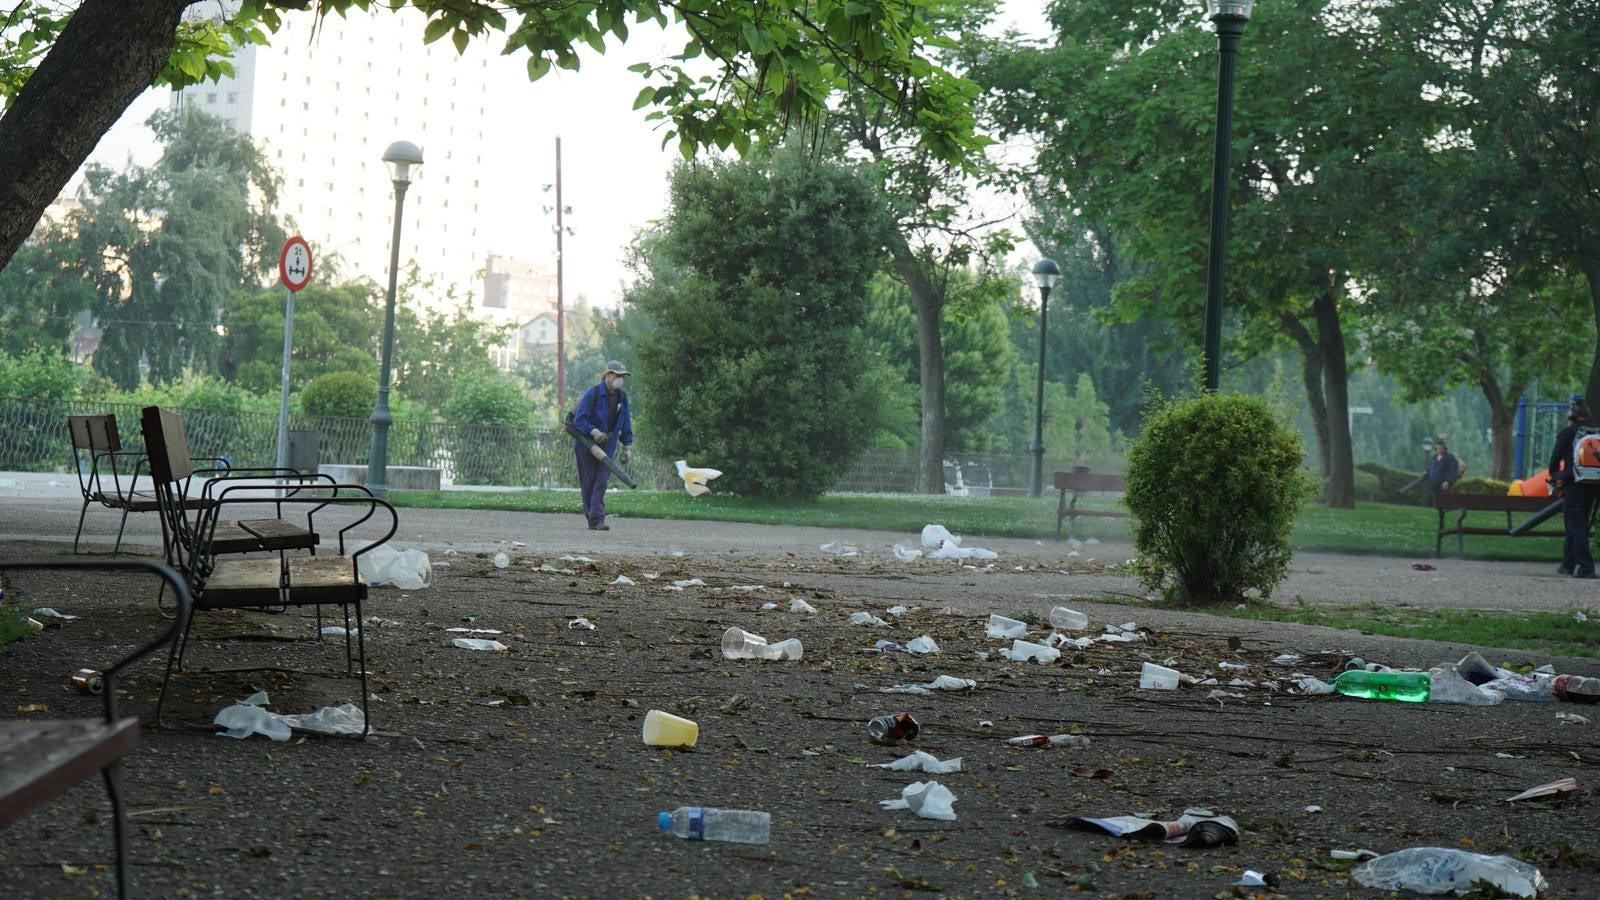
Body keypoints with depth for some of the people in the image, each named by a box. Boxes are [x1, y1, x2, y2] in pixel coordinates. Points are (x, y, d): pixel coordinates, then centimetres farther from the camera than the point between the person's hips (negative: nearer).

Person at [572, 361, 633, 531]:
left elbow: (626, 424, 16)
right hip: (586, 445, -4)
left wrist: (626, 447, 12)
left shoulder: (622, 398, 8)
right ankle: (592, 518, 11)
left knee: (601, 482, -8)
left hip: (607, 447, 4)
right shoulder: (593, 394, -10)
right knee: (588, 483, 3)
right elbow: (579, 419, -13)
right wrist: (594, 431, -26)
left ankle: (597, 520, -13)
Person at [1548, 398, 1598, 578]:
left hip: (1573, 484, -6)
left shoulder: (1567, 433, -4)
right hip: (1593, 486, 6)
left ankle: (1585, 566, -17)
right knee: (1577, 524, 17)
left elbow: (1555, 458, -2)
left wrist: (1554, 478, 15)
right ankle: (1568, 563, 24)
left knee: (1576, 525, -7)